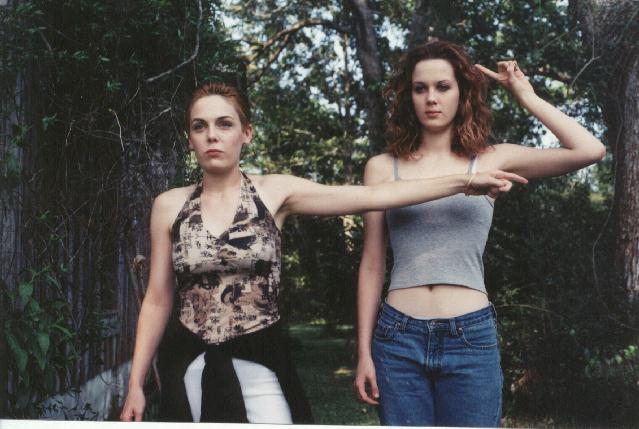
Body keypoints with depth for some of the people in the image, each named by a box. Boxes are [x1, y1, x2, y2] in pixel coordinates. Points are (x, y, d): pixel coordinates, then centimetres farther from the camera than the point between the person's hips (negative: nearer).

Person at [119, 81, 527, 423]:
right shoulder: (169, 206, 2)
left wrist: (463, 182, -15)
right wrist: (136, 383, 4)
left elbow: (373, 196, -9)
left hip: (259, 361, -1)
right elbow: (157, 300, 6)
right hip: (189, 364, 2)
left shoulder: (275, 192, -2)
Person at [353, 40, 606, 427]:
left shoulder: (492, 161, 4)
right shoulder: (383, 168, 5)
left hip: (471, 339, 0)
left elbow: (590, 151, -8)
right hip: (398, 339, 1)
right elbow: (372, 266, 7)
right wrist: (364, 352, 5)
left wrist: (526, 96, 1)